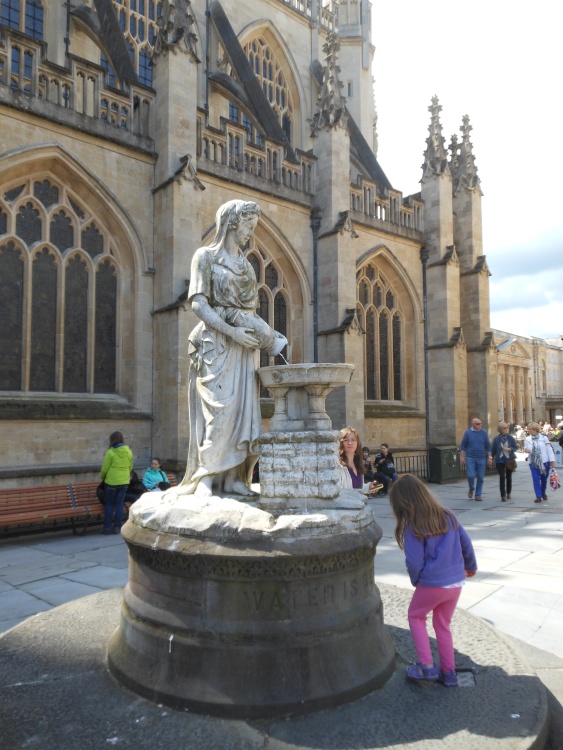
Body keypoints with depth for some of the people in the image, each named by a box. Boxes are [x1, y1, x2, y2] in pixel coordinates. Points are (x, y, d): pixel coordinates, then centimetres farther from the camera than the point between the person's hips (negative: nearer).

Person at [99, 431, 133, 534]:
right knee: (119, 504, 8)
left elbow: (105, 468, -6)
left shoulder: (110, 452, -12)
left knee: (109, 504, 8)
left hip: (111, 482, -4)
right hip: (124, 482, 4)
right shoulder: (129, 452, 1)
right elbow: (130, 467, 10)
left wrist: (102, 477, 13)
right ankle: (117, 527, 9)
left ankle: (107, 527, 11)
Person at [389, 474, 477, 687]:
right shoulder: (447, 516, 1)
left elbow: (414, 562, -15)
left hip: (432, 583, -6)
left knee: (415, 616, 19)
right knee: (443, 625, 22)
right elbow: (466, 543, 8)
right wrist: (471, 566, 24)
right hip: (456, 581, 6)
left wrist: (415, 581, 5)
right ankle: (449, 672, 28)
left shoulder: (412, 527, -16)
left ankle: (427, 666, 16)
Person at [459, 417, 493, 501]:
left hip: (481, 458, 2)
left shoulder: (483, 433, 5)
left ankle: (478, 495, 14)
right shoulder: (467, 433, 1)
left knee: (480, 477, 3)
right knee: (471, 475, -11)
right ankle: (471, 489, 18)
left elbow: (488, 446, 9)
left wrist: (489, 457, 3)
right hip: (470, 458, -2)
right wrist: (462, 457, -3)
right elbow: (463, 446, 3)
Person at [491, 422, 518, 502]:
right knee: (502, 477, -8)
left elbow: (515, 447, 0)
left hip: (510, 460, 1)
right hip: (500, 460, -1)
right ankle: (503, 495, -5)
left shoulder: (511, 438, -2)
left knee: (509, 477, 12)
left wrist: (510, 449, -19)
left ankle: (508, 493, 32)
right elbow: (493, 450, 2)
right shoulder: (496, 439, -3)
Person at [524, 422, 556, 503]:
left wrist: (552, 461, -6)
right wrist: (526, 449, -12)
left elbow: (549, 449, -3)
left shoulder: (544, 438, -4)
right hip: (533, 463, 1)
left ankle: (543, 493, 36)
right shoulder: (527, 439, 1)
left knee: (544, 479, 13)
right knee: (536, 479, -7)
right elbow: (526, 447, 14)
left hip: (544, 462, -1)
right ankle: (538, 496, -4)